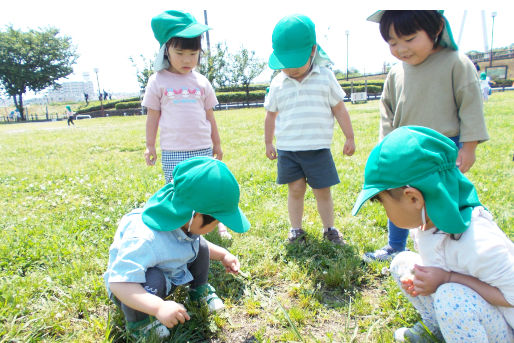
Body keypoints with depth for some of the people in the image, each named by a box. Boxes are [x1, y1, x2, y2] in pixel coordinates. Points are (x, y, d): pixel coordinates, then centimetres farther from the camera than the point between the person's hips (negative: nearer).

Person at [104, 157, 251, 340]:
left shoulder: (185, 221, -16)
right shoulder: (145, 240, -43)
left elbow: (192, 243, 7)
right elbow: (118, 282, -43)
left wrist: (223, 255, -4)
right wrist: (159, 307, -53)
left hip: (169, 278, 7)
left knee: (199, 246, -8)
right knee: (153, 280, -38)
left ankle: (200, 290, 17)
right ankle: (139, 324, -7)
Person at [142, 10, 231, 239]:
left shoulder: (202, 82, 7)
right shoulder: (158, 81, 0)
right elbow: (152, 116, 4)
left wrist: (216, 143, 16)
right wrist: (150, 146, 3)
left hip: (203, 148, 2)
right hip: (172, 151, -2)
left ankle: (218, 222, 26)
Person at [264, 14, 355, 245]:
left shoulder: (325, 77, 0)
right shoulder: (278, 83, 3)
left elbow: (339, 109, 6)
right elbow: (270, 115, 13)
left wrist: (349, 138, 7)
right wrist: (268, 143, 17)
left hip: (318, 148, -1)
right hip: (287, 149, 1)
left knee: (322, 191, 7)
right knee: (295, 190, 6)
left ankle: (329, 229, 26)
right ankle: (296, 229, 22)